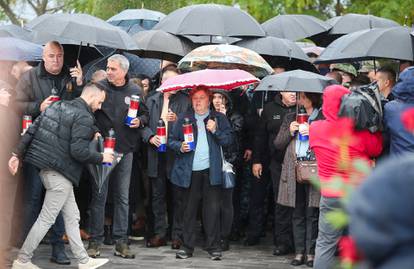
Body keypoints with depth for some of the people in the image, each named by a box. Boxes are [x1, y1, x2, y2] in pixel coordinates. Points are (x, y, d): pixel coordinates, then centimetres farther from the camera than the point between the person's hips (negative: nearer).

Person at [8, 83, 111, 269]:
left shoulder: (57, 106, 12)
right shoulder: (84, 117, -14)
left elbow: (31, 131, 9)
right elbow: (78, 151, -21)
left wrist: (18, 154, 9)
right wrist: (101, 158, -7)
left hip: (47, 169, 9)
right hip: (60, 173, -9)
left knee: (72, 217, 14)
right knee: (46, 219, 0)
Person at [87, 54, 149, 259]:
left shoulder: (135, 91, 5)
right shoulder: (99, 87, -3)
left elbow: (145, 114, 17)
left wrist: (140, 121, -5)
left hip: (125, 150, 3)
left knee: (123, 197, 7)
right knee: (99, 195, 2)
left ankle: (120, 241, 14)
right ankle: (95, 240, 9)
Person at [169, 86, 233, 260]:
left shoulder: (219, 118, 9)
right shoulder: (184, 119, 11)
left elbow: (228, 140, 3)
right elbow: (171, 140, 11)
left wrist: (215, 131, -12)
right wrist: (180, 147, -8)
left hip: (211, 170, -1)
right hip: (190, 171, 1)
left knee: (213, 208, -2)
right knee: (189, 209, 5)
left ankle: (213, 246, 6)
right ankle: (187, 247, 11)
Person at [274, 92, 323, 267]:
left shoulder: (323, 118, 5)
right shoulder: (290, 118, 17)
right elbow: (277, 144, 14)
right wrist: (289, 132, -1)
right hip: (294, 171, 3)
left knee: (312, 214, -2)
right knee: (297, 214, 5)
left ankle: (311, 253, 3)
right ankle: (299, 252, 9)